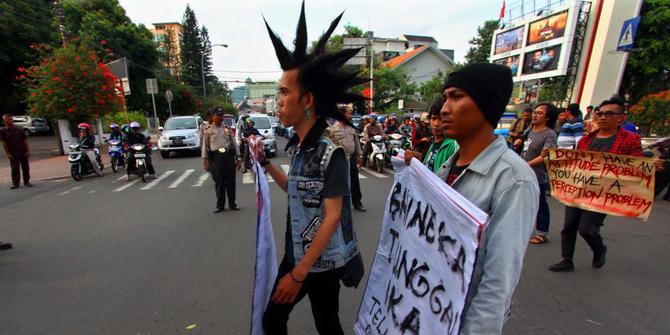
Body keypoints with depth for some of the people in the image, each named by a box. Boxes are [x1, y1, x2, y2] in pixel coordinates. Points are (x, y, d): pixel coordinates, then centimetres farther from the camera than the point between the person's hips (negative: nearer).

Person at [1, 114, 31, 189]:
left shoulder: (19, 129, 4)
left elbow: (25, 141, 5)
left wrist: (28, 151, -1)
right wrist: (7, 153, -8)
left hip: (23, 153, 1)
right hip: (13, 154, -1)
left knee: (26, 168, 6)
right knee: (15, 169, 2)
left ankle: (27, 182, 17)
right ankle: (15, 183, 10)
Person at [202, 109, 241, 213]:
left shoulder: (228, 129, 10)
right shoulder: (208, 130, 5)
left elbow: (234, 144, 10)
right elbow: (205, 146, 5)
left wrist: (238, 159, 5)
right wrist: (205, 161, 0)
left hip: (229, 155, 2)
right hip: (216, 157, -1)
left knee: (231, 181, 6)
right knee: (219, 182, 4)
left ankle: (232, 204, 19)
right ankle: (220, 205, 17)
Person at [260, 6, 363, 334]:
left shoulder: (331, 151, -22)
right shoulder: (298, 147, 1)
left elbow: (332, 217, -22)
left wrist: (299, 273, -18)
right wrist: (266, 163, 10)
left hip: (323, 263, -7)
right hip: (296, 254, 7)